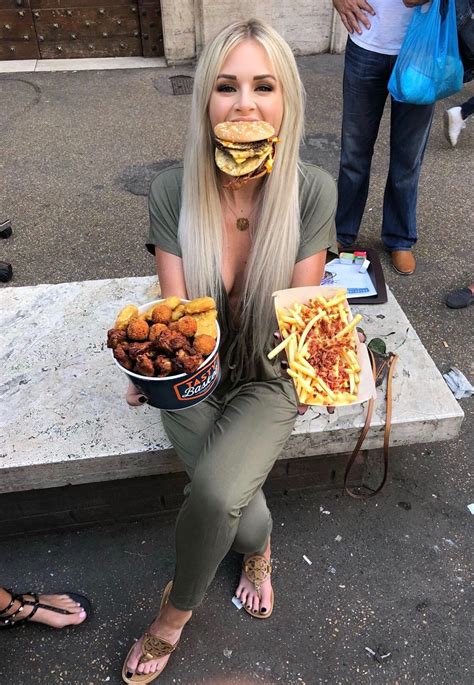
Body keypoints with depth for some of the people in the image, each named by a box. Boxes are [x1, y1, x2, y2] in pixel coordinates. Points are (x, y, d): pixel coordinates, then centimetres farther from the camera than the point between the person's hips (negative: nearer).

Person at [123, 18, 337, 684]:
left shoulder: (313, 191, -15)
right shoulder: (173, 191, -14)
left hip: (268, 378, -1)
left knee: (214, 491, -23)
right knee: (239, 510, -16)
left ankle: (177, 608, 14)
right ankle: (258, 548, 28)